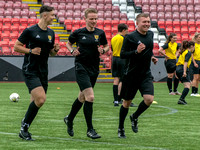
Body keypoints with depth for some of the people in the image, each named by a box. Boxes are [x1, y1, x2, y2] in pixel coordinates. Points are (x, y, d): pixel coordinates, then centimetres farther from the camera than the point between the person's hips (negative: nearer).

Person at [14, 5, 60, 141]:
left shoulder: (51, 33, 13)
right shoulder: (30, 31, -7)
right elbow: (16, 47, -3)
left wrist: (55, 50, 1)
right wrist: (31, 51, -16)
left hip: (43, 72, 7)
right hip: (30, 71, -7)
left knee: (36, 102, 7)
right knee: (41, 99, -21)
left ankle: (24, 129, 21)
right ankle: (24, 128, -7)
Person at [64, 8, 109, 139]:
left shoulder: (100, 33, 3)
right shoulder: (78, 33, -3)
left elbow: (107, 46, 18)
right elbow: (69, 43, 14)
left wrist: (103, 50, -4)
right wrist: (72, 51, -6)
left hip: (94, 69, 4)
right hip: (81, 68, -4)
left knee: (82, 98, 16)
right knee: (90, 97, -17)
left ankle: (69, 119, 41)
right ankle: (90, 130, -10)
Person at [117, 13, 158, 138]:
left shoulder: (150, 34, 8)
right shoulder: (130, 37, -11)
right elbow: (122, 55, -13)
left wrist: (152, 57, 10)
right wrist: (136, 52, -25)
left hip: (146, 74, 4)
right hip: (131, 75, -4)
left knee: (149, 99, -14)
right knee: (127, 102, 6)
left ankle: (134, 117, 15)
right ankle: (121, 129, 24)